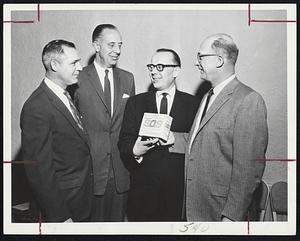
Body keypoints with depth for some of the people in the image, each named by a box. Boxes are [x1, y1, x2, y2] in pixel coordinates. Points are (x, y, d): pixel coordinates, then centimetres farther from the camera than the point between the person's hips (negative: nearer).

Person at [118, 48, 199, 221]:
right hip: (143, 187, 1)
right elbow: (124, 141, -2)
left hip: (180, 189, -1)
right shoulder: (136, 102, 6)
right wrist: (134, 151, -22)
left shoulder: (193, 104, 1)